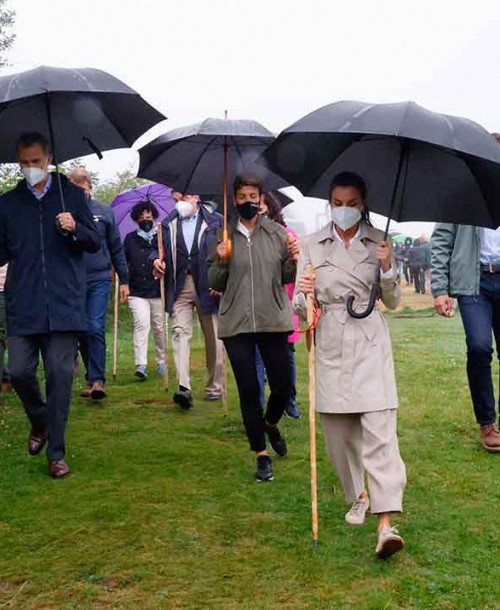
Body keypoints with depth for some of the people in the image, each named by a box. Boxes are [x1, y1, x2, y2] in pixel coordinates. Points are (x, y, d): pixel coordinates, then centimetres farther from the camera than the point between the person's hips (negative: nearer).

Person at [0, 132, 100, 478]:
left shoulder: (72, 195, 8)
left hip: (64, 305, -1)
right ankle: (39, 421, 29)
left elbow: (95, 243, 7)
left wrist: (75, 229, -13)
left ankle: (56, 453, 8)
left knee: (60, 375, -2)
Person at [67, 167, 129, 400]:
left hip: (99, 279, -1)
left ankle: (97, 380, -9)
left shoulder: (104, 212, 4)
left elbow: (116, 248, 8)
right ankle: (91, 377, 22)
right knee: (81, 332, 9)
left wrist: (124, 281, 8)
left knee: (96, 329, -11)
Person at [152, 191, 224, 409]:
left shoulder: (215, 222, 3)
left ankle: (214, 387, 19)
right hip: (179, 287, 2)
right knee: (180, 332, -14)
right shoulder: (168, 225, 13)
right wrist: (156, 259, -5)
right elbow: (159, 248, 19)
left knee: (212, 337, 6)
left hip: (208, 287, -1)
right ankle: (183, 387, -22)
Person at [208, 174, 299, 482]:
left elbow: (287, 278, 6)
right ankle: (262, 455, 18)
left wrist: (294, 260, -13)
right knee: (248, 390, 4)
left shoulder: (277, 233, 3)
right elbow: (215, 284, 9)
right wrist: (221, 261, -9)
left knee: (283, 386, 4)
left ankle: (271, 423, 39)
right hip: (237, 324, 0)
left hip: (274, 320, 0)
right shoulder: (224, 236, 5)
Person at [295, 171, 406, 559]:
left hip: (370, 343, -2)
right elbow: (301, 308, 6)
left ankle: (386, 524, -15)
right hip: (330, 347, 2)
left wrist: (388, 269, -10)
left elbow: (393, 302, 8)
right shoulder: (314, 246, 6)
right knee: (338, 433, 8)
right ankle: (358, 496, 33)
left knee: (379, 430, -11)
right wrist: (304, 296, -17)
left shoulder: (379, 242, 5)